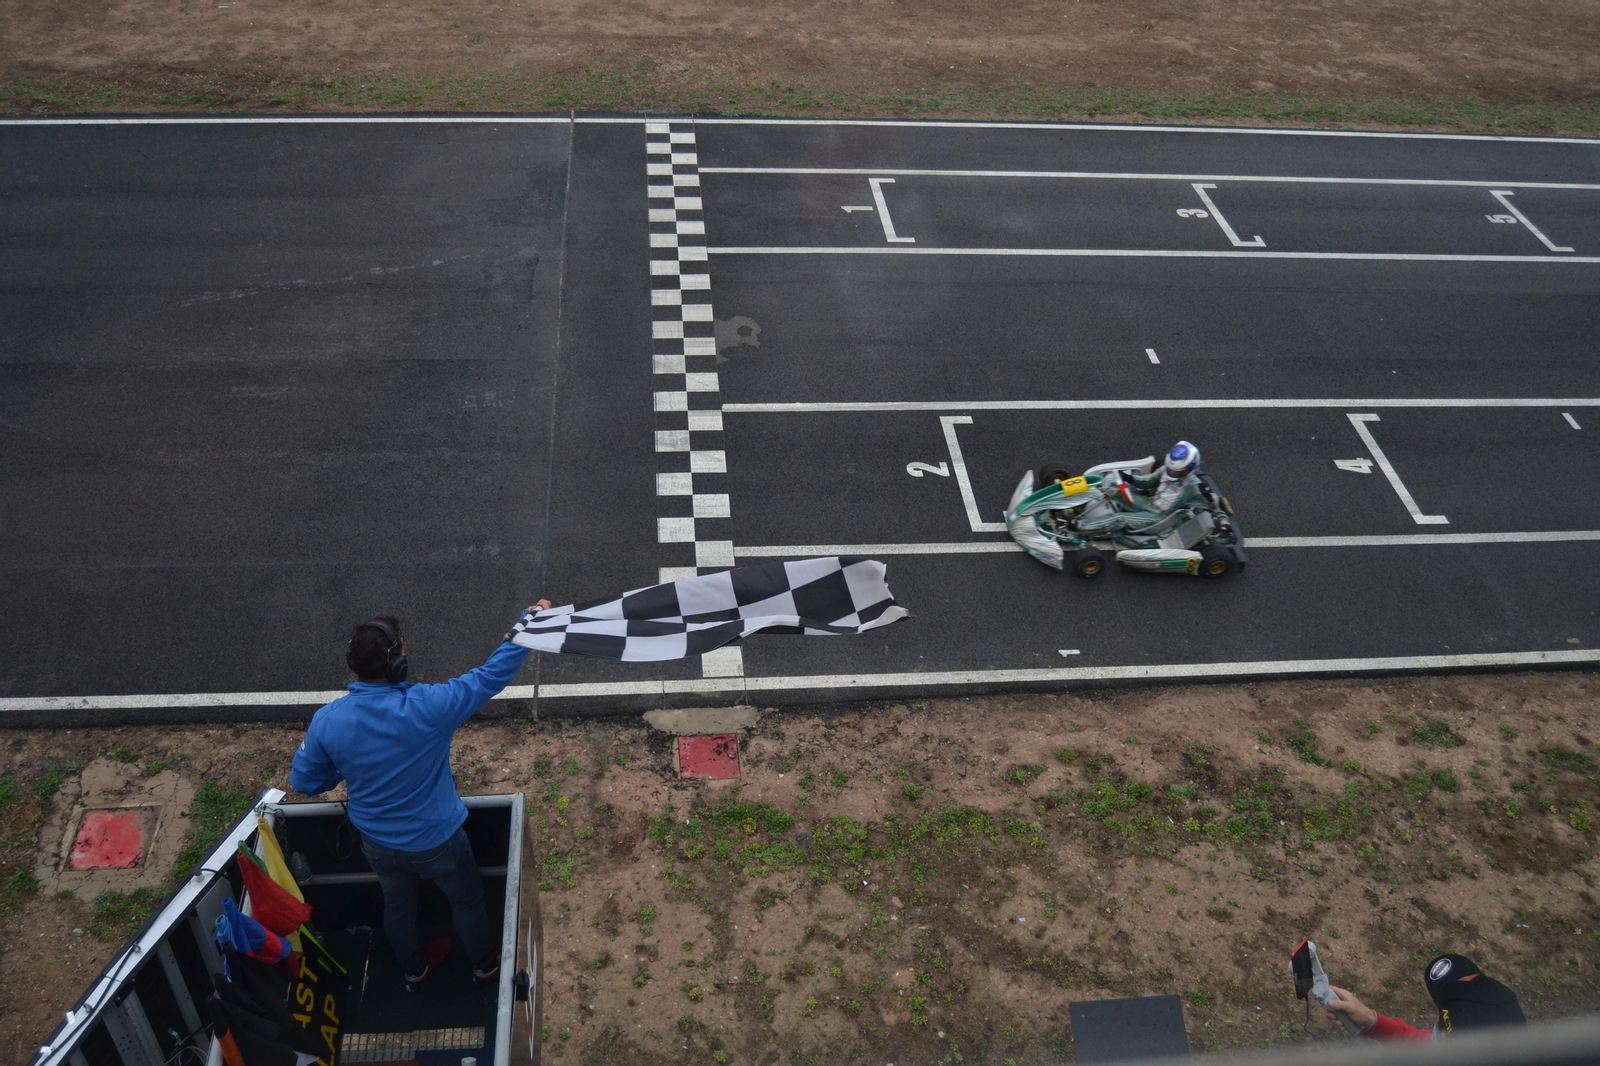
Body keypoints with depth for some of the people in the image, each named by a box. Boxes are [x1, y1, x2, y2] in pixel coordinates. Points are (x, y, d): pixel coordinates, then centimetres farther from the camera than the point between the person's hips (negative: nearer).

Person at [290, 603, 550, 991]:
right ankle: (484, 966, 51)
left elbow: (304, 782, -7)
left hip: (378, 844, 4)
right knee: (467, 900, 26)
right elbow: (493, 674, -24)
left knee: (397, 904, 31)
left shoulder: (327, 720, -24)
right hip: (436, 841, -3)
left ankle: (413, 972, 57)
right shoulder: (428, 707, -35)